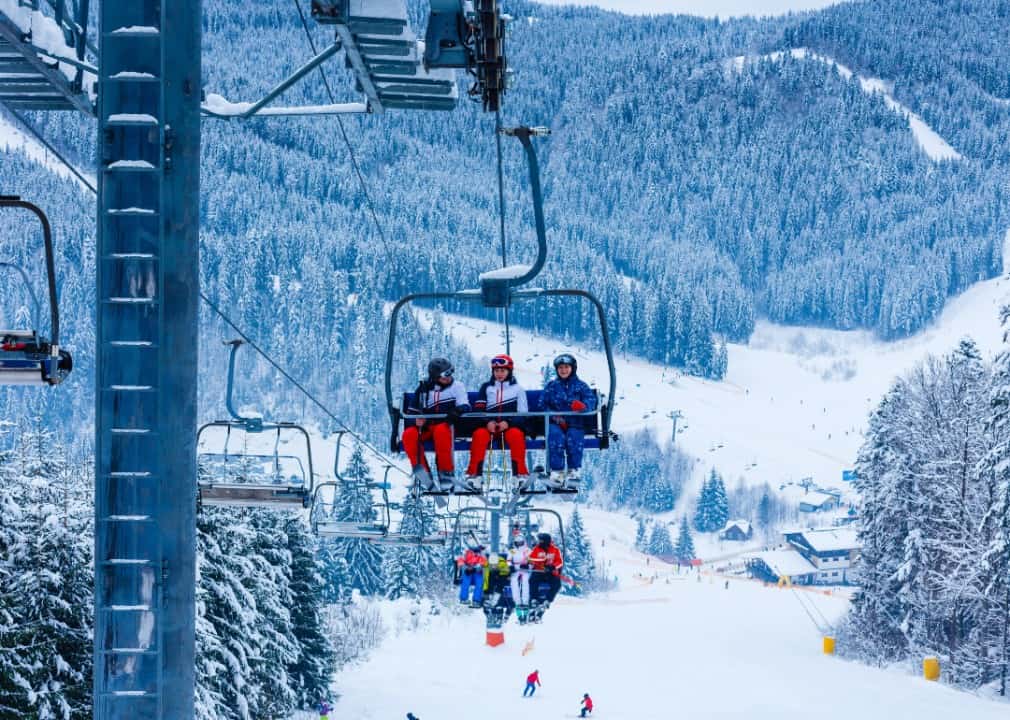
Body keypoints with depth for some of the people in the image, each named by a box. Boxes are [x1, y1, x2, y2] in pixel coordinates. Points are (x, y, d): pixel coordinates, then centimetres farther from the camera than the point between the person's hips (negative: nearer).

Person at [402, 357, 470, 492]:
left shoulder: (457, 386, 8)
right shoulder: (424, 388, 14)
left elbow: (465, 407, -4)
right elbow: (412, 411, 17)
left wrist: (456, 412, -27)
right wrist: (416, 419, -6)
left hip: (446, 426, -3)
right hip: (425, 427, 3)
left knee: (440, 430, -39)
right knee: (409, 434, -28)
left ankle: (446, 475, -36)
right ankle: (423, 475, -27)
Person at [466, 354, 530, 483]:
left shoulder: (517, 388, 9)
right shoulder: (486, 387, 13)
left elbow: (523, 413, 3)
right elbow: (478, 410, 6)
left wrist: (508, 423, -15)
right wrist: (488, 422, -13)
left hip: (511, 426, -1)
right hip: (489, 426, 1)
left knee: (516, 435, -34)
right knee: (479, 435, -30)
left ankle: (521, 473, -30)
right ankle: (474, 473, -29)